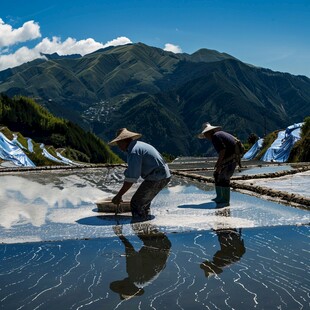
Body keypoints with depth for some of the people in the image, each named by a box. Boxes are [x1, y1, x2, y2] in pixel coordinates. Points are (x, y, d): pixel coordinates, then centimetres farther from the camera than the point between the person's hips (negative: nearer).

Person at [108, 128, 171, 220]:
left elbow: (131, 178, -23)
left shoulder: (134, 151, -17)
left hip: (156, 179, -10)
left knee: (136, 204, -8)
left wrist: (119, 195, -17)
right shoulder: (138, 146, 16)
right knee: (143, 202, 21)